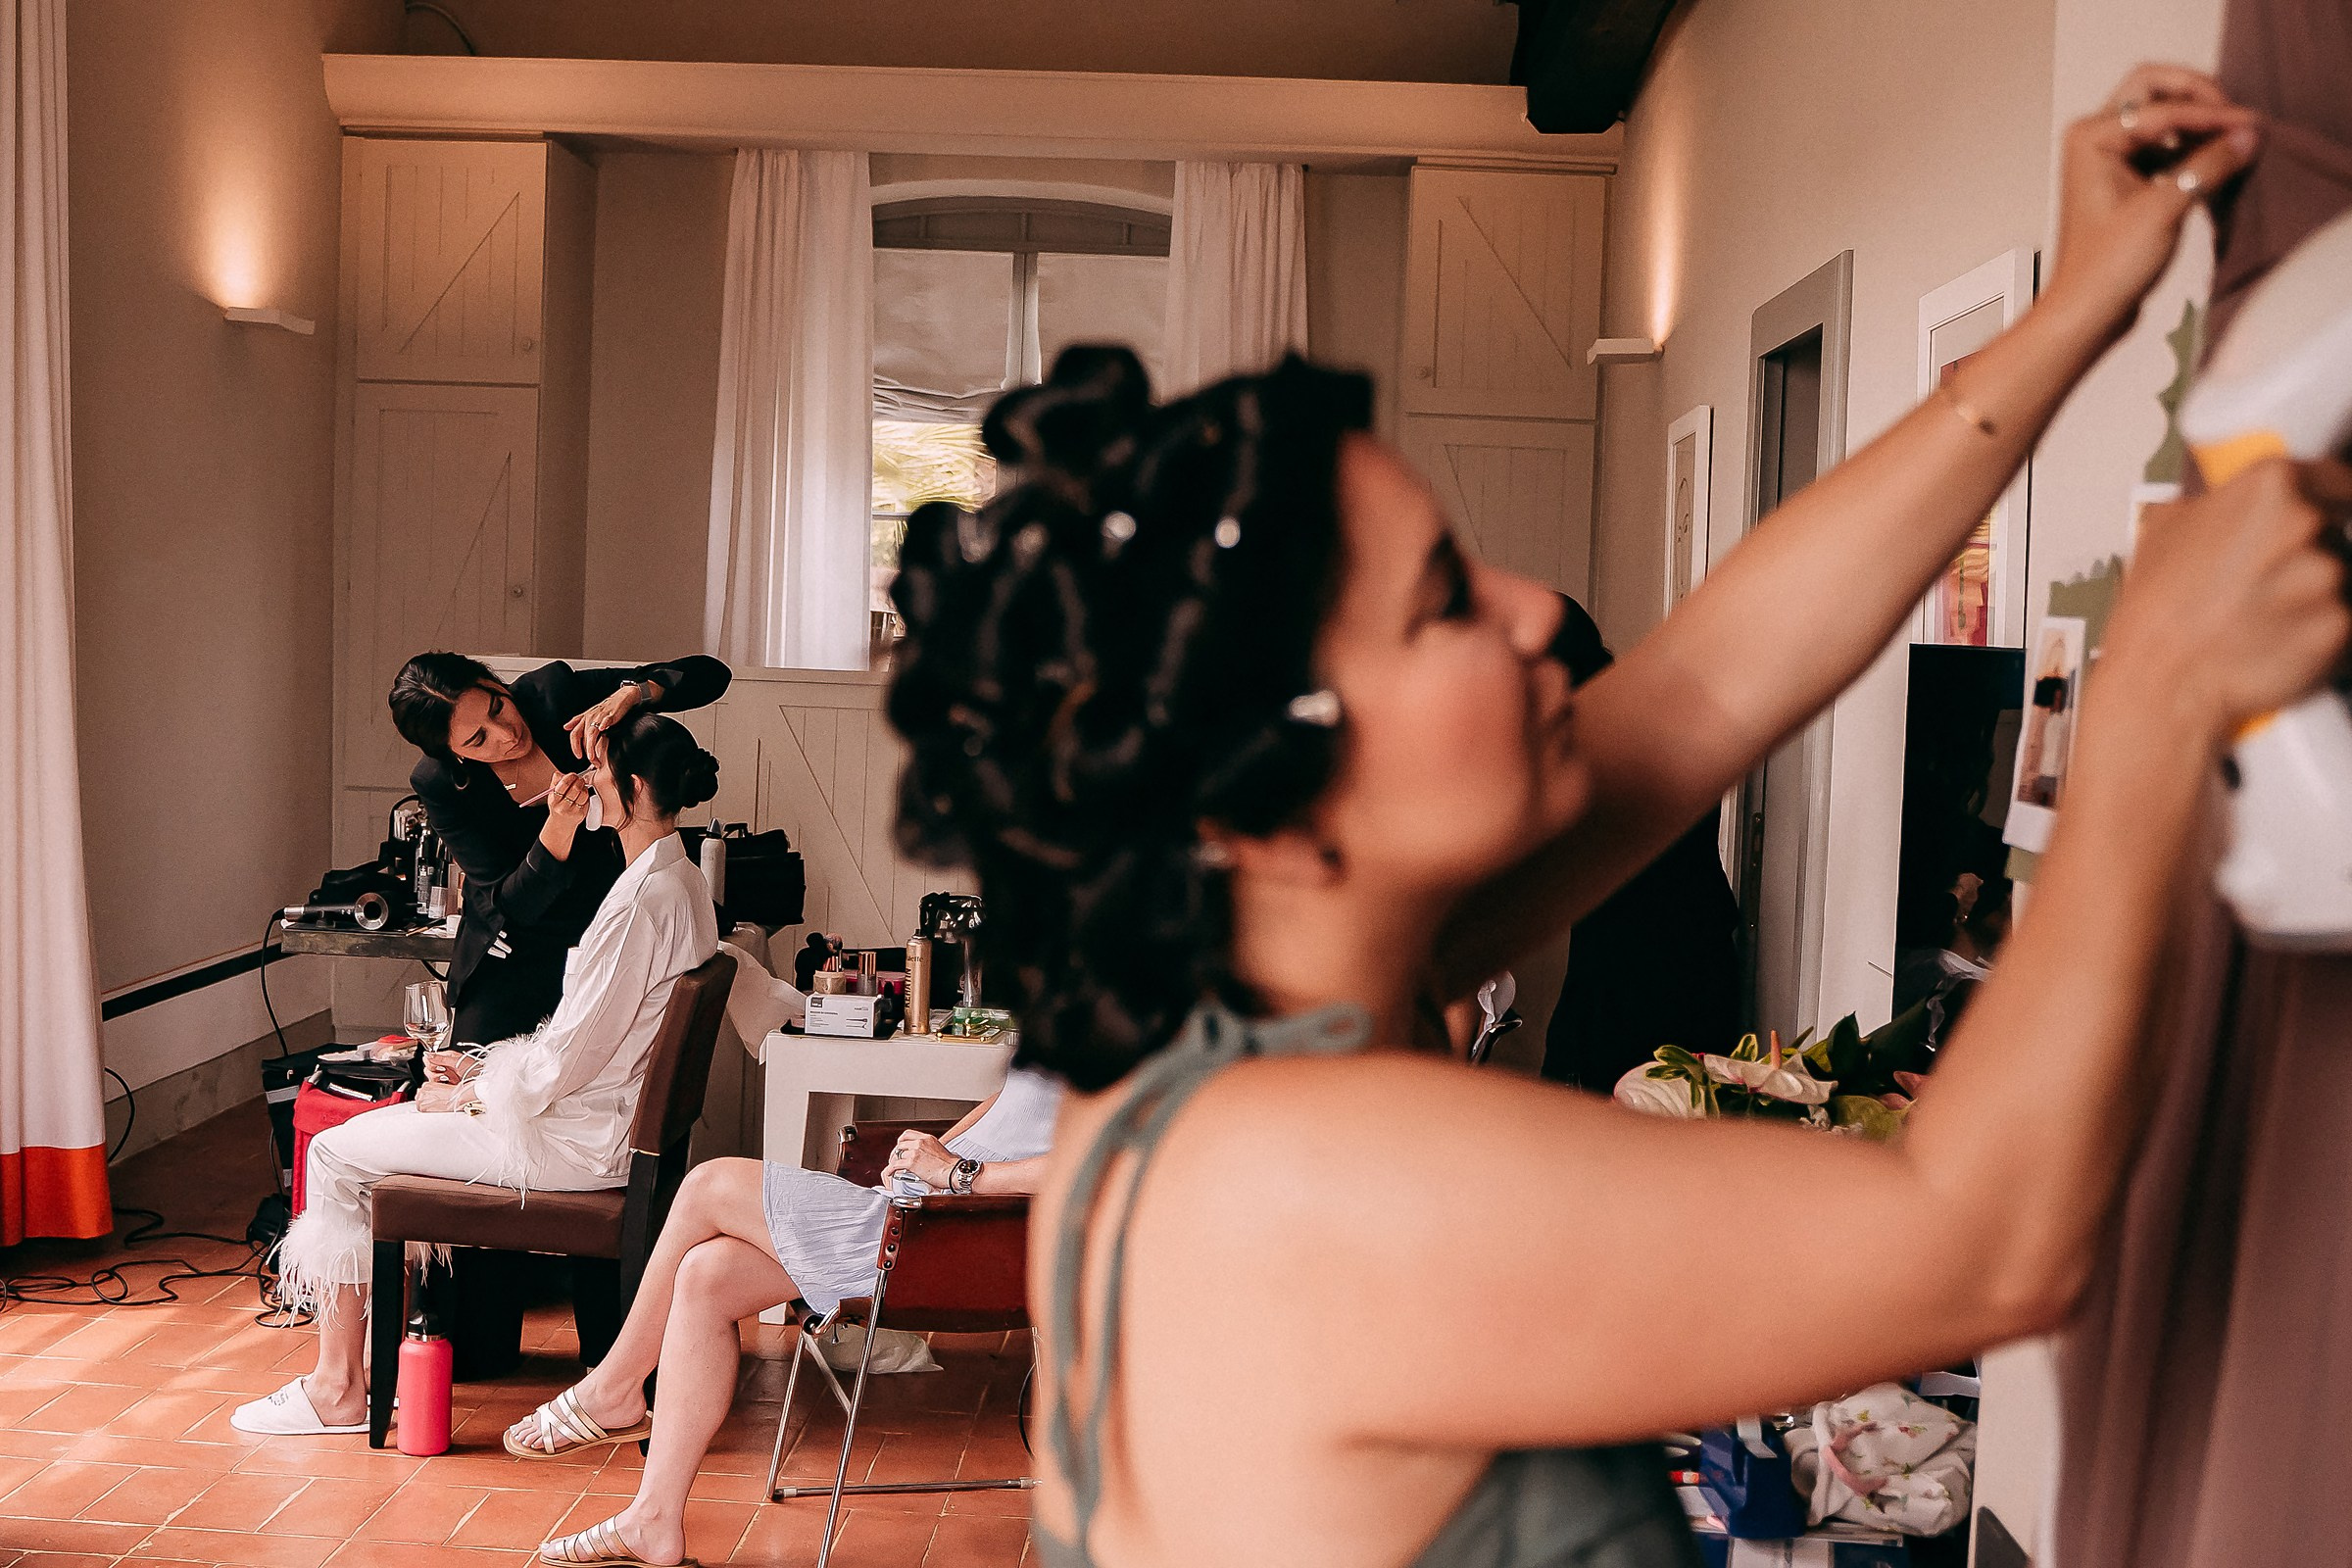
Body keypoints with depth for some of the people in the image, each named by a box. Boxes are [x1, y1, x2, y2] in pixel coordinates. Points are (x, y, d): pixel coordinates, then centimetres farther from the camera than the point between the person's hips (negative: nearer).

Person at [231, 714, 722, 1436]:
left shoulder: (643, 899, -23)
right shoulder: (680, 881, 9)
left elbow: (573, 1052, -22)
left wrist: (468, 1096, -8)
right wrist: (488, 1068, 11)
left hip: (578, 1140, -10)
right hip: (602, 1114, 10)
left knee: (335, 1154, -1)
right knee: (370, 1133, 18)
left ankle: (338, 1388, 6)